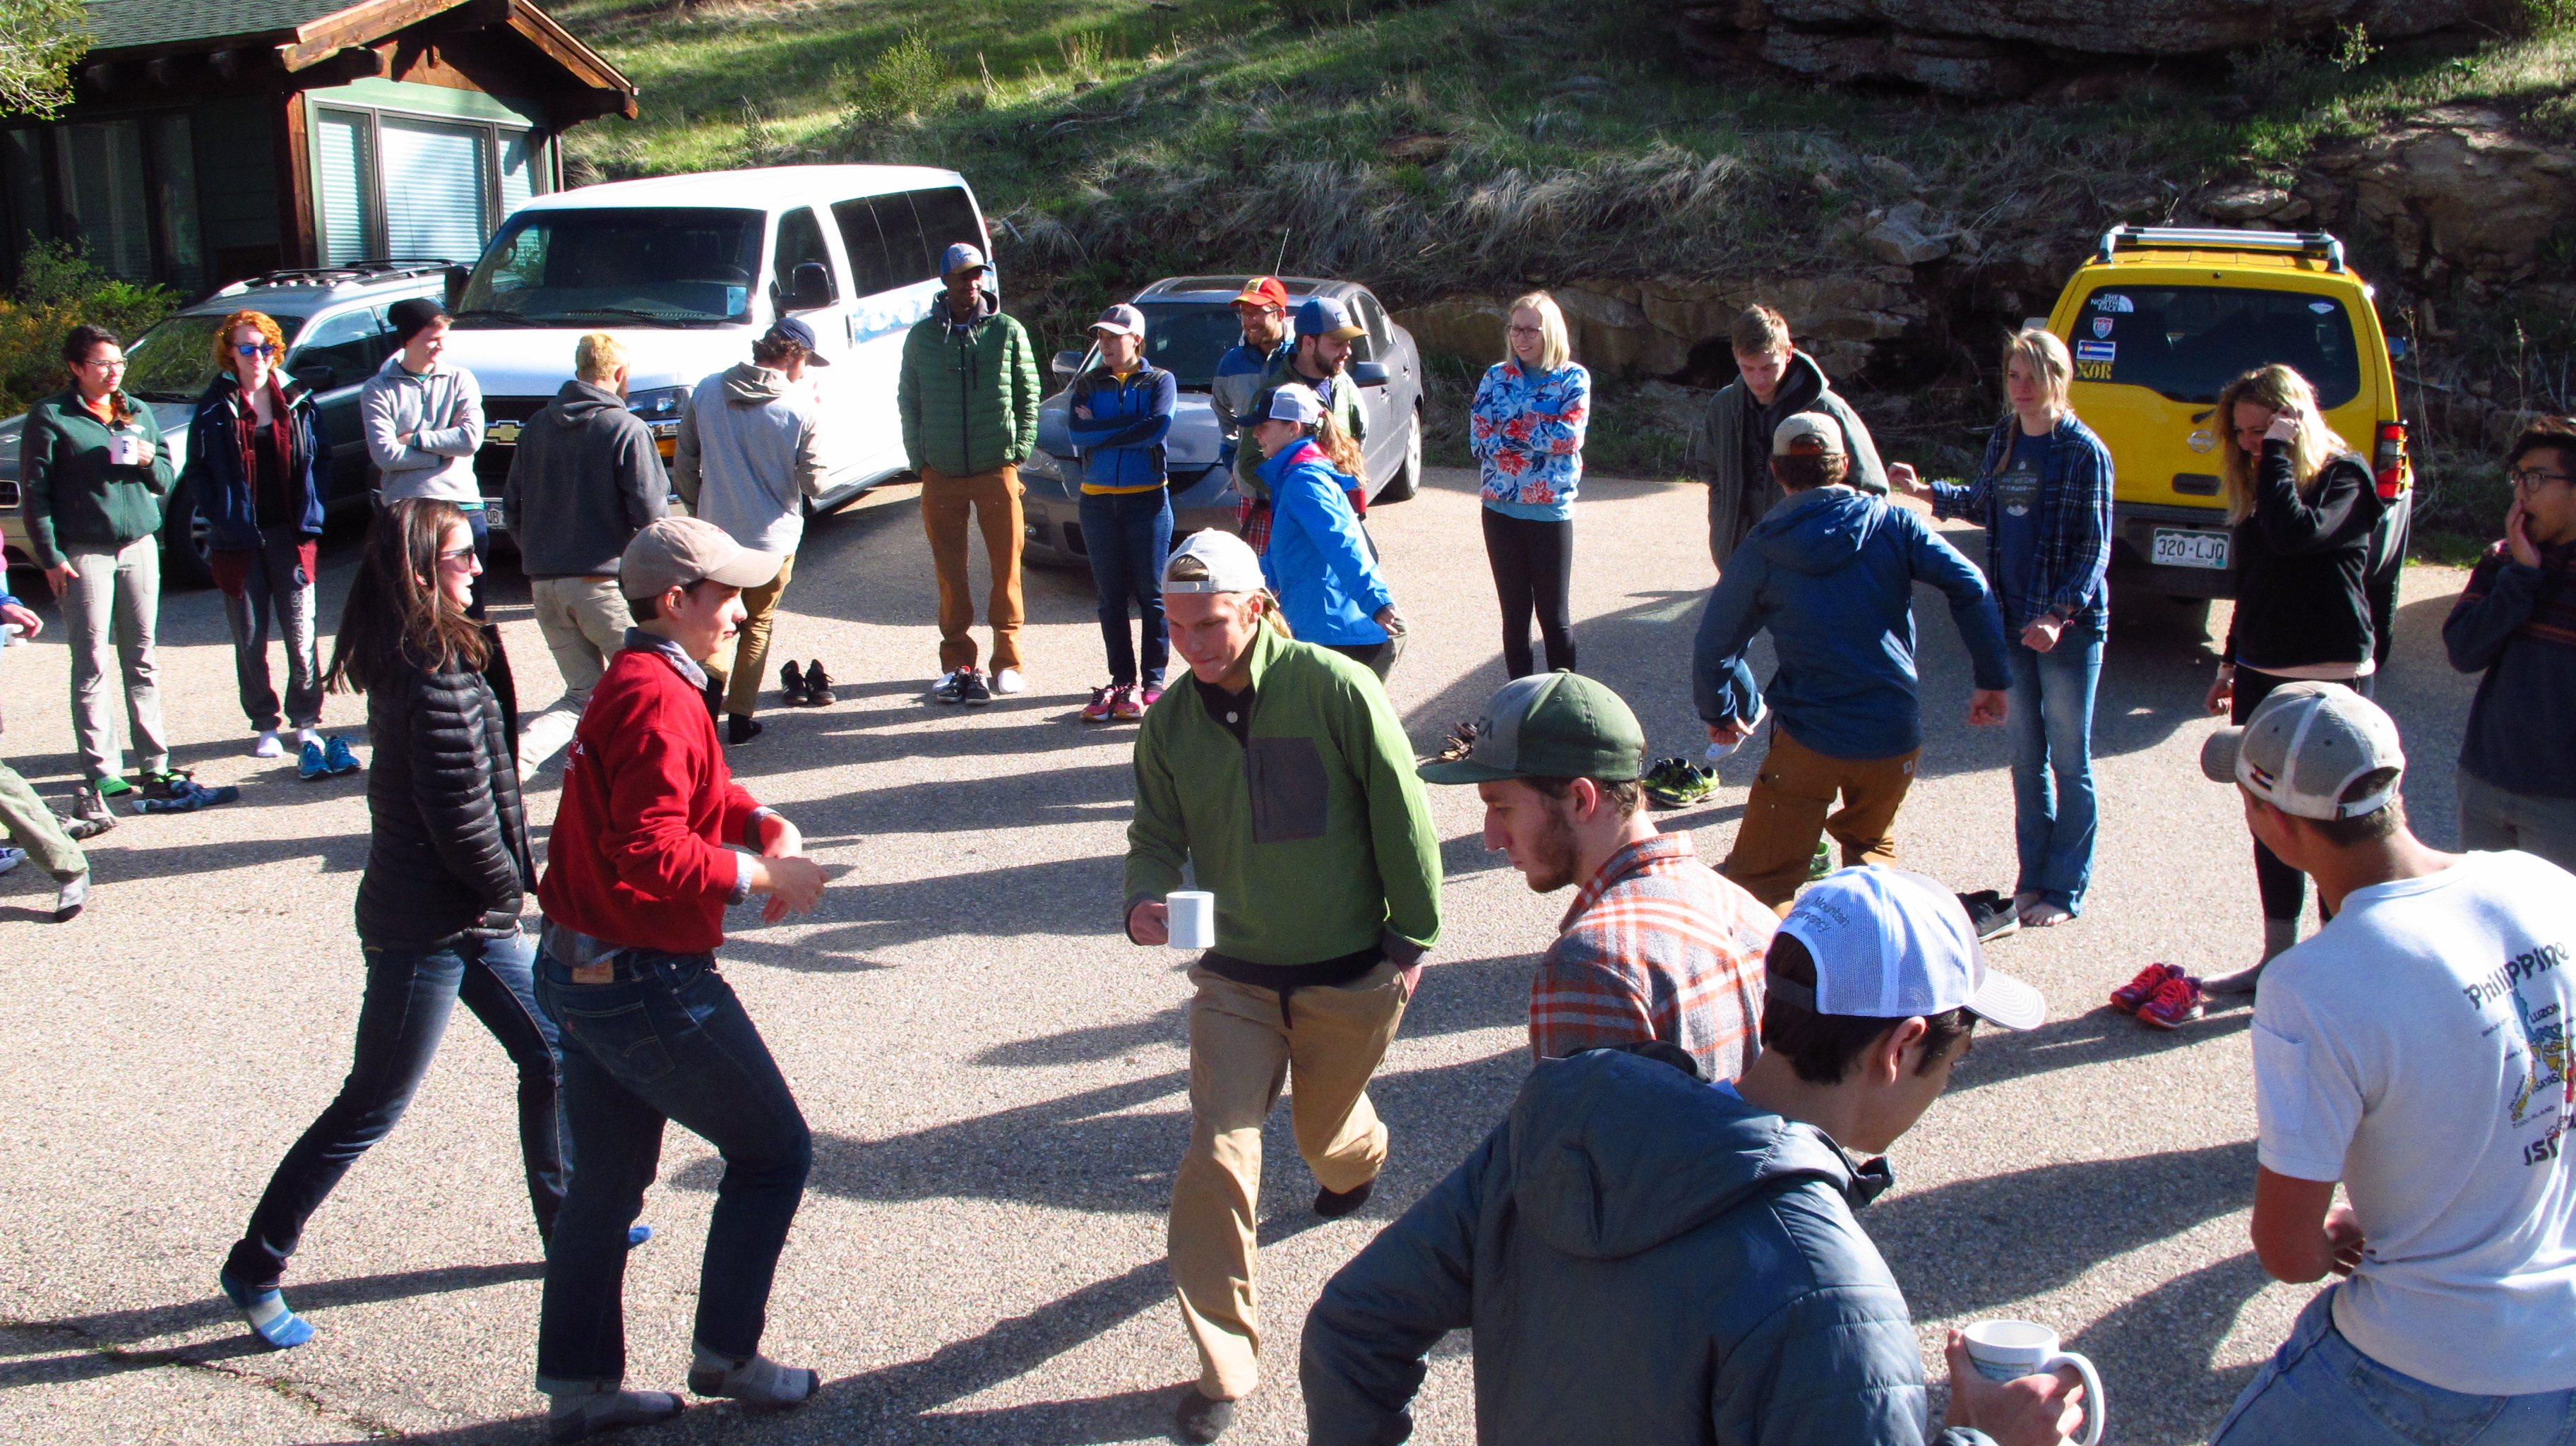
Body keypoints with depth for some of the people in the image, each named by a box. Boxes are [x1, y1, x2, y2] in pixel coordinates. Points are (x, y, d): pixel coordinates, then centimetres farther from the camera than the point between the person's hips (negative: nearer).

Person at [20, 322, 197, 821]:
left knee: (143, 661, 9)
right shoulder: (50, 417, -2)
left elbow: (168, 479, 17)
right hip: (84, 553, -5)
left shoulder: (138, 414, 12)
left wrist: (151, 463, -6)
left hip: (140, 546, 5)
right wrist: (50, 555, -11)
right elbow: (34, 491, -4)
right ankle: (102, 776, -2)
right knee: (92, 667, -4)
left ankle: (156, 765, 15)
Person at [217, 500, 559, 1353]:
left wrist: (513, 880, 5)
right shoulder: (435, 682, -25)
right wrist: (514, 884, -6)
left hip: (469, 916, 10)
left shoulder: (419, 662, 6)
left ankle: (567, 1220, 32)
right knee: (372, 1109, 2)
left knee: (551, 1052, 17)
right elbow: (463, 826, -23)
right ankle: (256, 1269, 15)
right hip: (426, 928, -10)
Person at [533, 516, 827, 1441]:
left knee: (608, 1180, 17)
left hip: (580, 972, 10)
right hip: (648, 983, -10)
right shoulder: (660, 703, -21)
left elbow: (703, 796, 21)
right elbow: (654, 859, -28)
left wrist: (768, 828, 3)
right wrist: (765, 878, -17)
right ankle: (725, 1355, 16)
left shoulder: (630, 685, 14)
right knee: (774, 1152, 6)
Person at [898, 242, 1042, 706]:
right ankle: (957, 662, 14)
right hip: (941, 475, 1)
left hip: (997, 471, -1)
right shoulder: (922, 336, 7)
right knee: (950, 573, 5)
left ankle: (1007, 660, 12)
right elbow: (908, 402, 11)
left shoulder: (1008, 332, 3)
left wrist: (1018, 454, -2)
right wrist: (919, 459, 3)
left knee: (1006, 567, 1)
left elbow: (1028, 397, 6)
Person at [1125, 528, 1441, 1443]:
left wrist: (1413, 938, -6)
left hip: (1350, 976, -2)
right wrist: (1145, 902, -20)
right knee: (1217, 1153, -10)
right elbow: (1157, 836, 3)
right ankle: (1224, 1366, 3)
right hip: (1235, 977, 2)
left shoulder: (1334, 688, -18)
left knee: (1326, 1133, 20)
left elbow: (1402, 817, -11)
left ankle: (1356, 1162, 62)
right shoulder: (1170, 722, -4)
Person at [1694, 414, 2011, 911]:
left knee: (1757, 883, 1)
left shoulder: (1759, 552, -1)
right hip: (1896, 736, 3)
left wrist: (1721, 715, 21)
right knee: (1870, 845, 29)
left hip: (1809, 740, -3)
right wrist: (1992, 681, -1)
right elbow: (1971, 588, -7)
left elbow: (1713, 647, 3)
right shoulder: (1893, 524, 2)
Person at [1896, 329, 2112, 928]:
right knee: (2026, 756, 13)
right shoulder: (2003, 439, 7)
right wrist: (1925, 491, 17)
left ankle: (2067, 889, 12)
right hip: (2013, 620, 6)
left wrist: (2060, 614, -23)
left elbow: (2095, 548, -13)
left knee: (2069, 760, 3)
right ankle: (2034, 877, 24)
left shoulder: (2084, 452, -11)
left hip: (2069, 627, -6)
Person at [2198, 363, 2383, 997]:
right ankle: (2278, 958, 23)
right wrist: (2232, 664, 21)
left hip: (2331, 681, -8)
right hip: (2262, 677, 8)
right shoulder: (2260, 486, 11)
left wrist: (2278, 452, -22)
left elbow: (2295, 533, -32)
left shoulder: (2344, 475, -12)